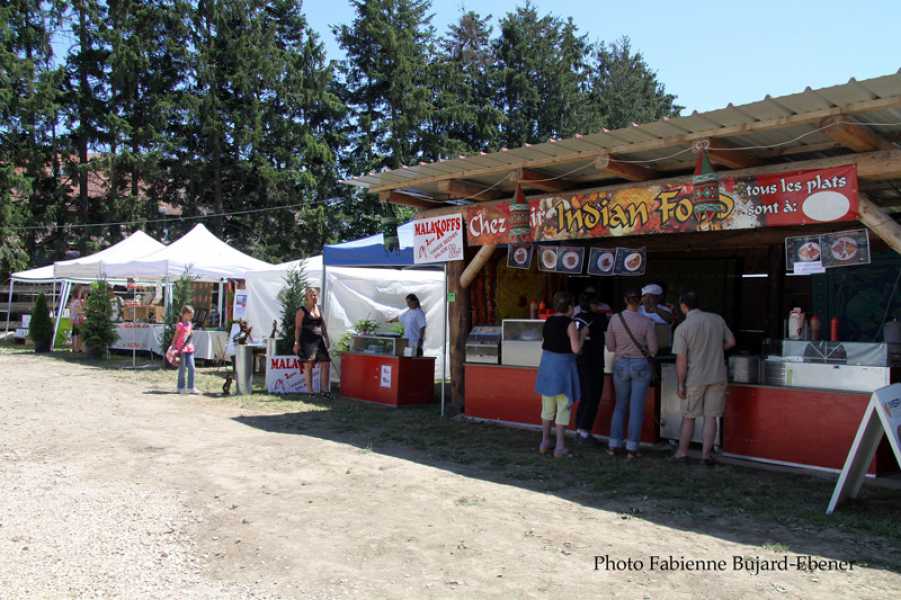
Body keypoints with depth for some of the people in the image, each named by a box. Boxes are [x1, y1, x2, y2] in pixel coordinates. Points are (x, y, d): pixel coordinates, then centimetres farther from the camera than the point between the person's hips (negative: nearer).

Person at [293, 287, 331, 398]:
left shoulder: (319, 309, 16)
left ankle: (324, 390, 8)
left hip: (320, 339, 6)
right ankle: (309, 391, 5)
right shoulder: (302, 311, -1)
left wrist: (326, 339, 16)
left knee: (325, 363, 1)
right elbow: (298, 327, -5)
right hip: (307, 340, -6)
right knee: (308, 364, -3)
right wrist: (296, 343, -12)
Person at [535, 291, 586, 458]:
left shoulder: (548, 322, 5)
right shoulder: (570, 324, -14)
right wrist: (583, 334, 0)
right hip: (563, 365, -6)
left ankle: (545, 442, 26)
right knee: (563, 406, 4)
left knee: (547, 405, 17)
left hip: (546, 364, 6)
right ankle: (560, 446, 7)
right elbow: (576, 349, -17)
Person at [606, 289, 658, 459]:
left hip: (620, 365, 2)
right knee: (636, 408, 6)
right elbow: (653, 349, -6)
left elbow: (610, 346, 0)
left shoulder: (615, 319, -7)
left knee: (620, 406, 16)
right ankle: (631, 448, 8)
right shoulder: (646, 322, -12)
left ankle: (614, 445, 16)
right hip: (641, 365, -2)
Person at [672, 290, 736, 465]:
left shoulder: (682, 328, -14)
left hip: (694, 379, -3)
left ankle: (682, 452, 20)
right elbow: (731, 342, 10)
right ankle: (706, 454, 11)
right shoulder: (717, 319, -1)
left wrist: (680, 385, -7)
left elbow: (681, 360, -14)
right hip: (717, 377, 3)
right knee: (711, 417, 8)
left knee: (688, 417, 11)